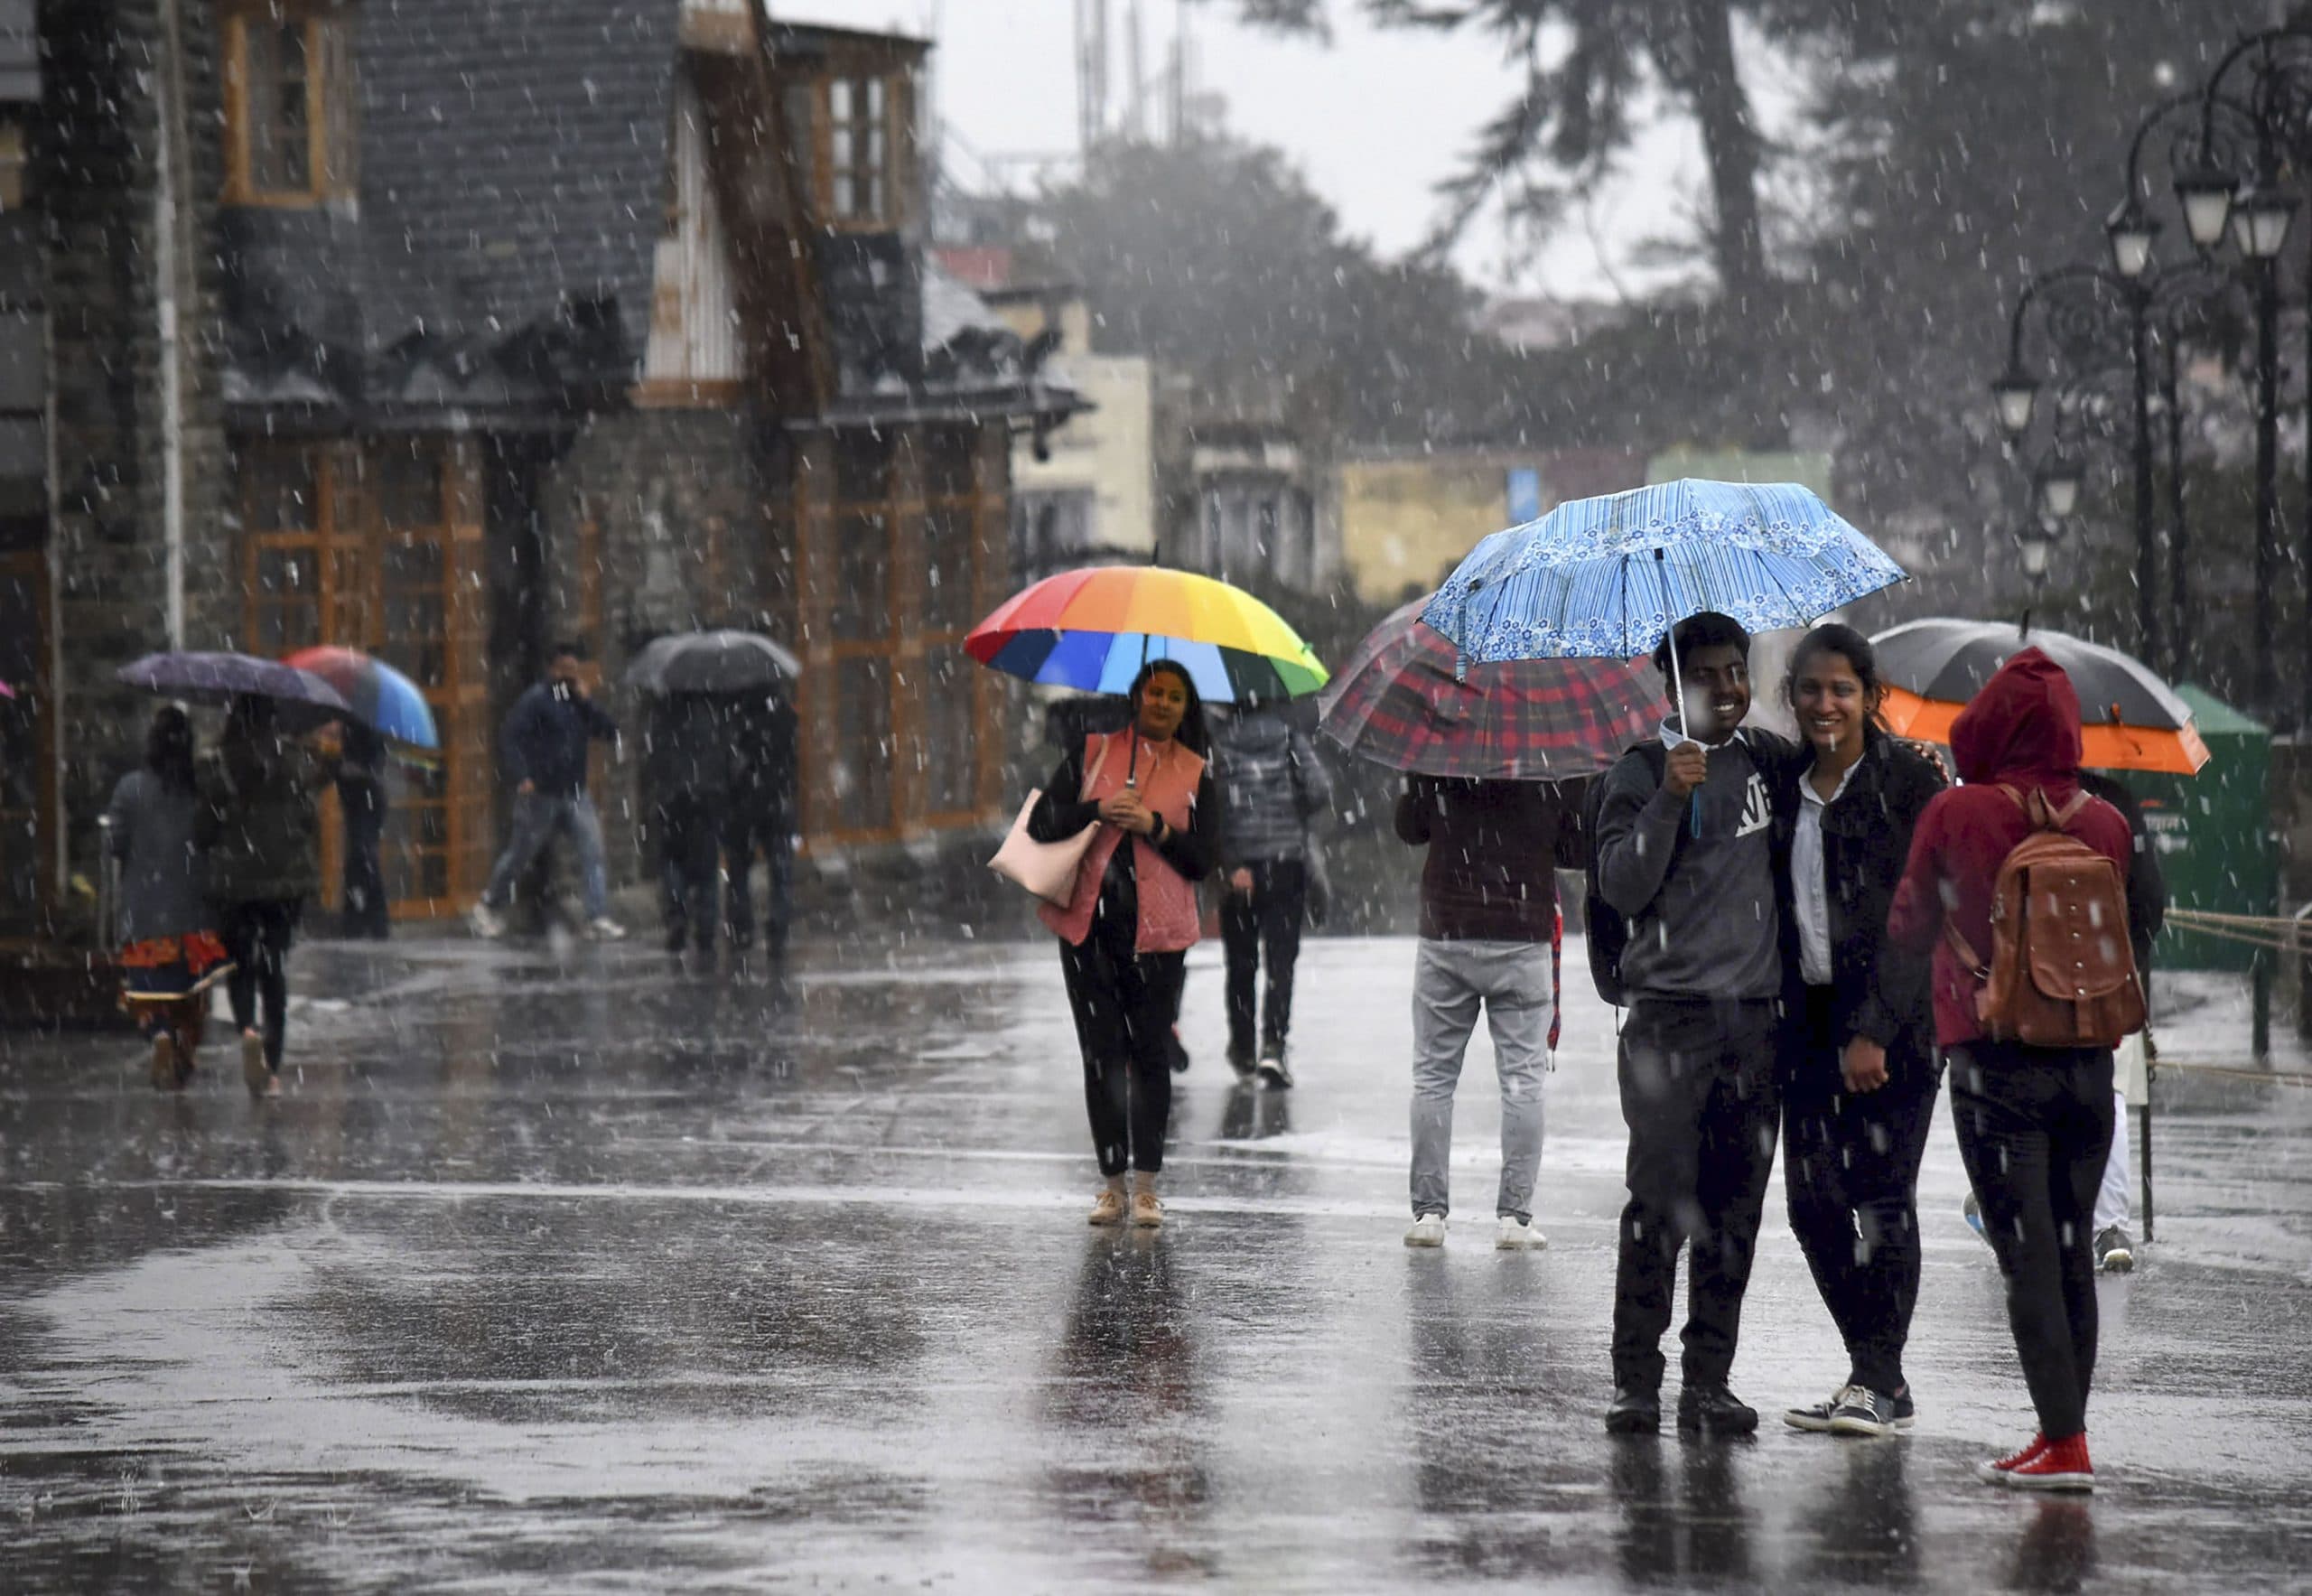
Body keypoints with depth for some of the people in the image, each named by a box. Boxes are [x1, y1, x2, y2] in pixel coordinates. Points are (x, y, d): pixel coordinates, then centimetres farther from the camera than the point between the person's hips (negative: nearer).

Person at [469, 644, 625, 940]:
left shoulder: (579, 703, 12)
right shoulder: (536, 700, -7)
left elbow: (610, 732, 3)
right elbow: (510, 739, -14)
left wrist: (586, 701, -6)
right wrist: (522, 777, -24)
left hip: (575, 795, 5)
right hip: (541, 794, -5)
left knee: (594, 854, -9)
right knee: (520, 853, 9)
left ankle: (598, 919, -11)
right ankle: (490, 906, 31)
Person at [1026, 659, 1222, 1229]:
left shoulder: (1195, 775, 7)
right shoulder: (1093, 752, 8)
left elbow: (1204, 860, 0)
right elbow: (1041, 823, 2)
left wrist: (1154, 827, -13)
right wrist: (1098, 810, -12)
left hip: (1156, 931, -1)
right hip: (1089, 925, 1)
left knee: (1149, 1053, -2)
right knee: (1101, 1054, 1)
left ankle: (1146, 1186, 3)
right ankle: (1112, 1183, 6)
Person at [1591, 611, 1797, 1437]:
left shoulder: (1769, 759, 13)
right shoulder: (1643, 770, 1)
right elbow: (1621, 888, -9)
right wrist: (1670, 799, -19)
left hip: (1757, 1015, 4)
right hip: (1671, 1015, -4)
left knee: (1734, 1208, 3)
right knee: (1660, 1202, -10)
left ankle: (1710, 1382, 7)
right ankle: (1636, 1382, -6)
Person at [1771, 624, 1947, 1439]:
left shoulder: (1907, 783, -6)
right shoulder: (1785, 788, 12)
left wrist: (1874, 1031, -16)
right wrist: (1793, 1019, 5)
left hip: (1894, 1019, -6)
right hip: (1811, 1017, 6)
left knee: (1880, 1195, -8)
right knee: (1813, 1201, 2)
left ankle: (1879, 1379, -3)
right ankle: (1877, 1379, 11)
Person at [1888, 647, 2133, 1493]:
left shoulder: (1958, 814, -9)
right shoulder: (2105, 821, 0)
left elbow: (1908, 930, 4)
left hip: (1996, 1062, -4)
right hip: (2088, 1063, 4)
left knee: (2027, 1254, -4)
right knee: (2073, 1249, 11)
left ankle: (2063, 1443, -10)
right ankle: (2064, 1433, 14)